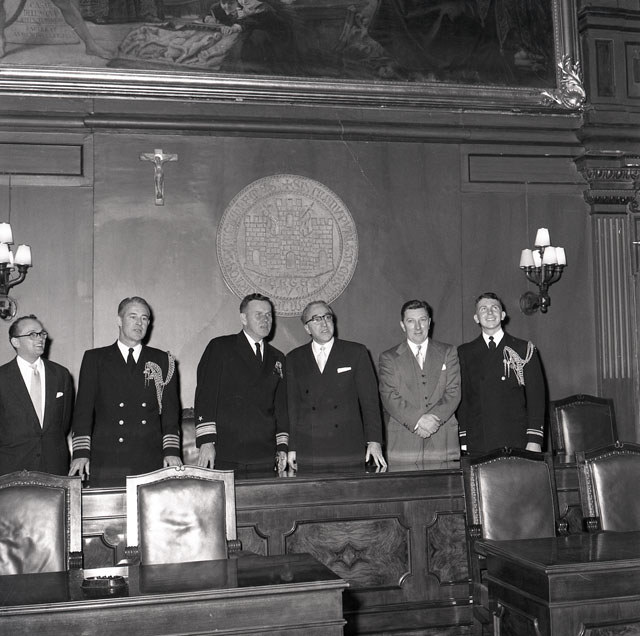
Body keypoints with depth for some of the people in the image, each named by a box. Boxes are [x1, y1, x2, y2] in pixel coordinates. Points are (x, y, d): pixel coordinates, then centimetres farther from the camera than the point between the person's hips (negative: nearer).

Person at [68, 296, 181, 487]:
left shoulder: (162, 360, 14)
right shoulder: (95, 358, 11)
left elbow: (170, 409, 10)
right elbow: (83, 408, 5)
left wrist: (171, 450, -2)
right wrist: (81, 452, -6)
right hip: (106, 461, -1)